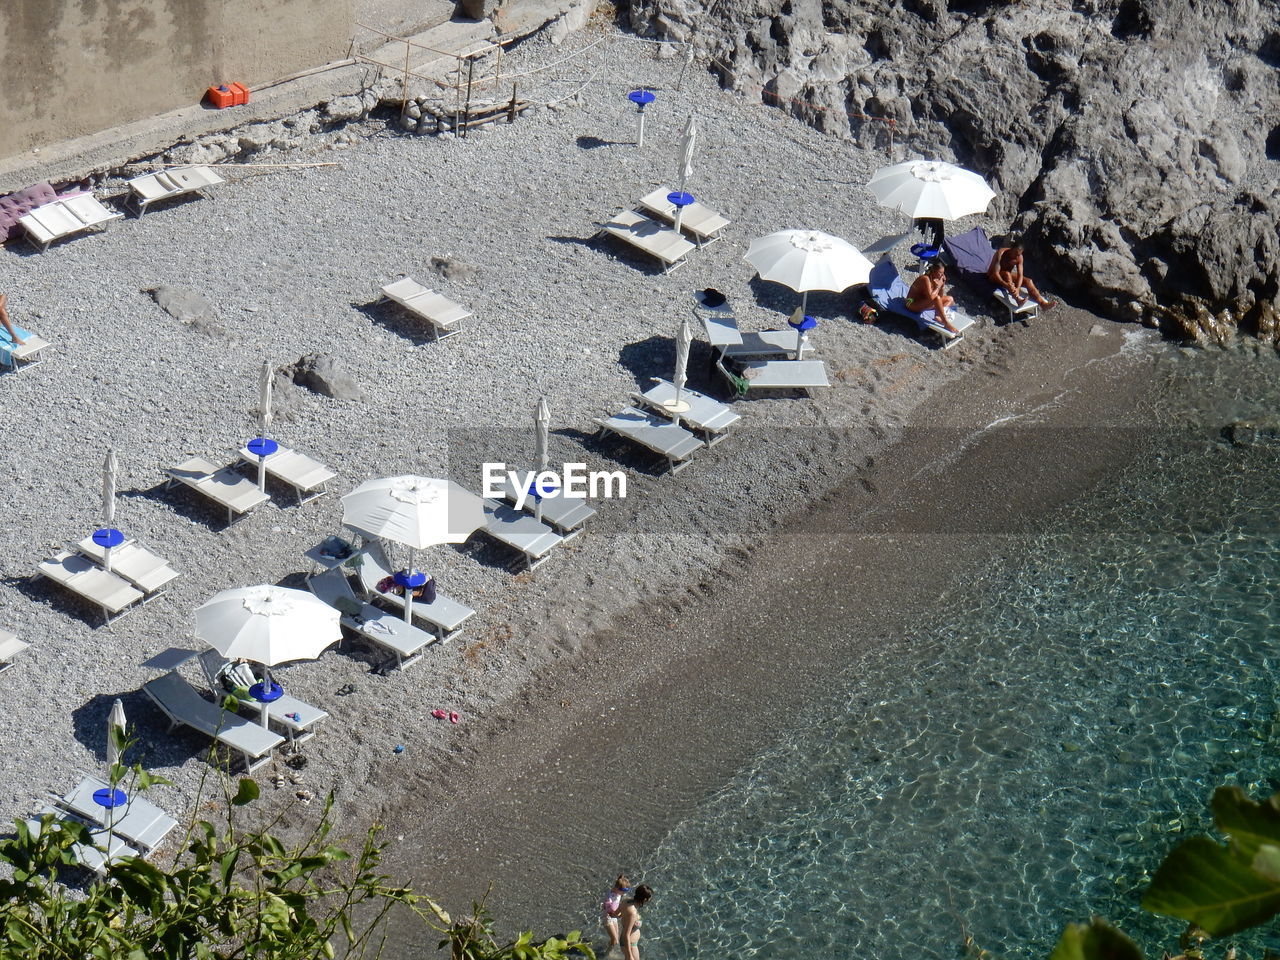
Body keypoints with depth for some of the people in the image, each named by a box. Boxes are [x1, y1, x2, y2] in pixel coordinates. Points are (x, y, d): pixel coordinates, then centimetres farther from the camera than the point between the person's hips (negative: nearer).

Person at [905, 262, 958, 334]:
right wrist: (938, 286, -23)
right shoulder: (926, 279, -26)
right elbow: (930, 297, -36)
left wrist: (943, 285, -10)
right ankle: (946, 323, -33)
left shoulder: (936, 279, 0)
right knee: (936, 299, -34)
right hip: (913, 303, -10)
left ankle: (939, 316, -19)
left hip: (924, 302, 10)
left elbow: (940, 296, 4)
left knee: (950, 299, 6)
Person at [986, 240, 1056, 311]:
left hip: (1008, 276, 5)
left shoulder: (1019, 257, -14)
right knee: (1007, 274, -38)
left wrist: (1018, 288, -40)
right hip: (993, 276, -5)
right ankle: (1018, 300, -53)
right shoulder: (1001, 253, -30)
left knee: (1028, 281, -17)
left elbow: (1020, 275, -20)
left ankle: (1042, 303, -30)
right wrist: (1006, 285, -51)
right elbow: (996, 273, -35)